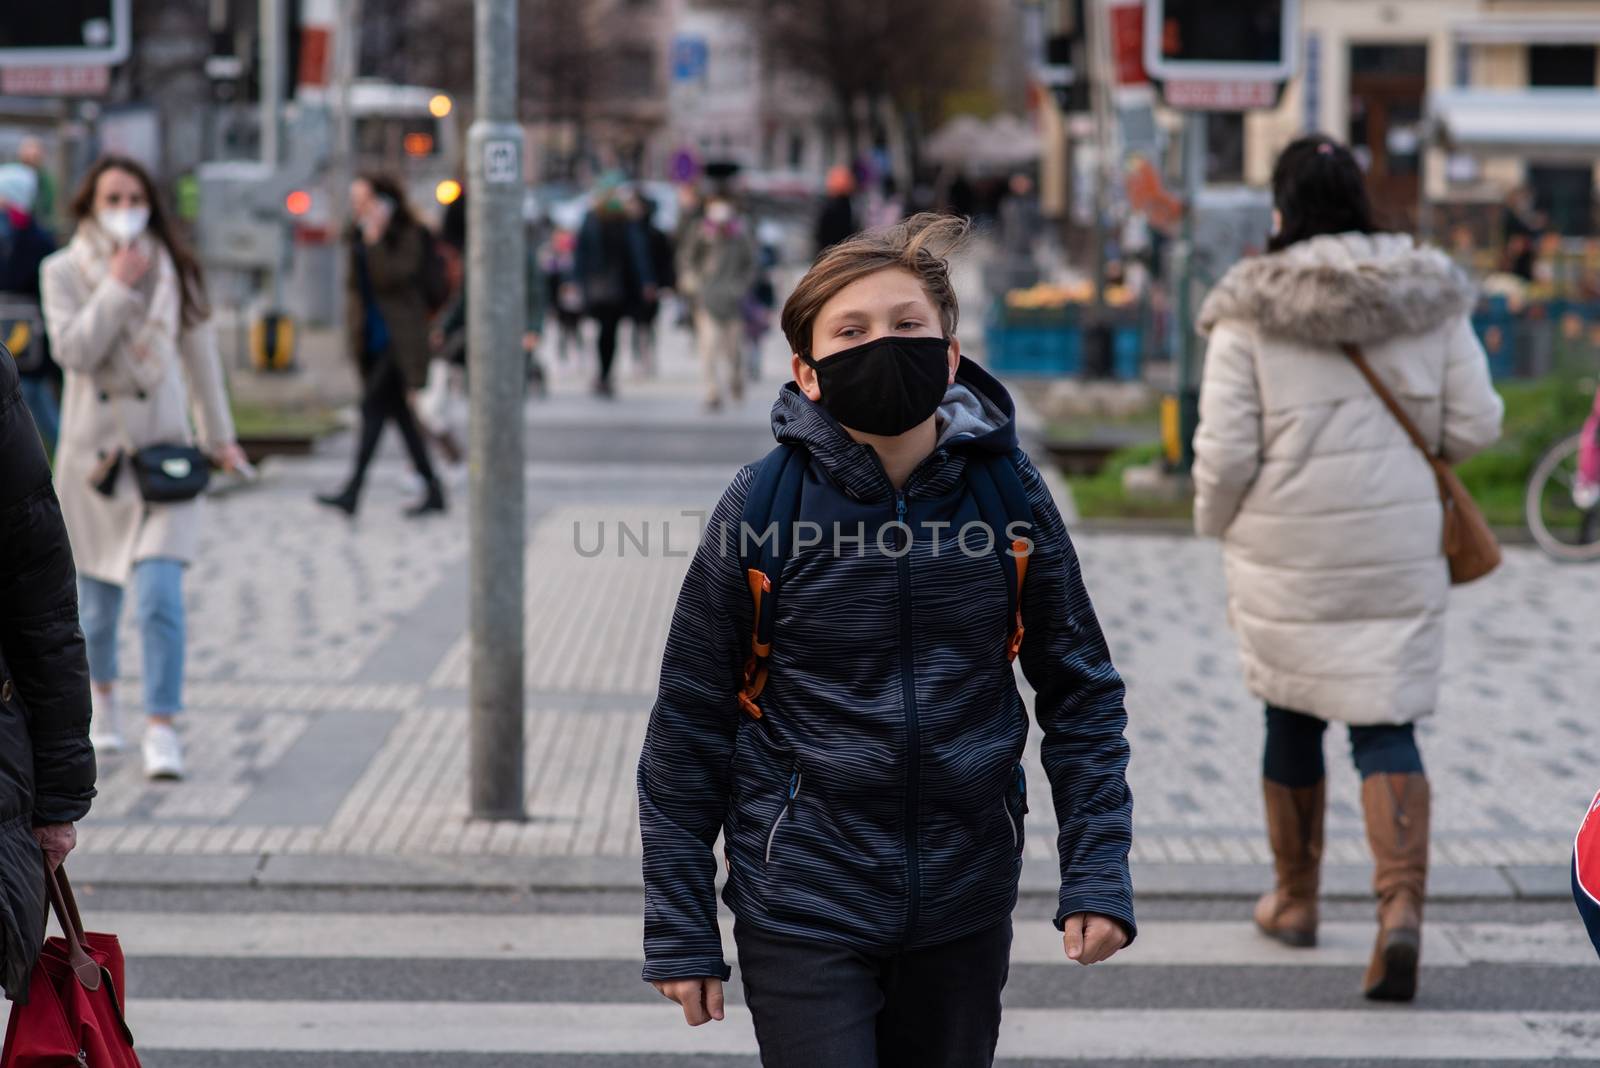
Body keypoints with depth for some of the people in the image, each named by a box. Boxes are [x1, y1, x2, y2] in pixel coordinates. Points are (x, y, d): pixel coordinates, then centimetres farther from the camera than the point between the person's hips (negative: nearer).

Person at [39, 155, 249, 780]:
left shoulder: (174, 270, 4)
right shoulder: (64, 272, -1)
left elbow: (199, 352, 13)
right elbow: (73, 350, -15)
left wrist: (218, 436, 18)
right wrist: (118, 287, -19)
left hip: (164, 449, 0)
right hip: (94, 449, 0)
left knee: (160, 594, -15)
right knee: (96, 601, 10)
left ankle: (162, 731, -14)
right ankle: (102, 698, 39)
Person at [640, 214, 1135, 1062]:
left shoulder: (1009, 494, -4)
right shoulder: (763, 507, -9)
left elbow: (1080, 690, 6)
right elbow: (687, 729, -3)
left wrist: (1097, 873, -2)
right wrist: (680, 930, -2)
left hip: (964, 907, 3)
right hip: (803, 908, -3)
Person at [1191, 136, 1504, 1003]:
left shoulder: (1250, 311, -11)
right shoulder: (1430, 296, -2)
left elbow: (1225, 450, -12)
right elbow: (1474, 424, 0)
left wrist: (1216, 525, 7)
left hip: (1287, 551, -1)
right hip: (1400, 546, 1)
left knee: (1292, 714, 17)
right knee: (1385, 726, 5)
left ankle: (1295, 899, 30)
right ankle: (1402, 906, -15)